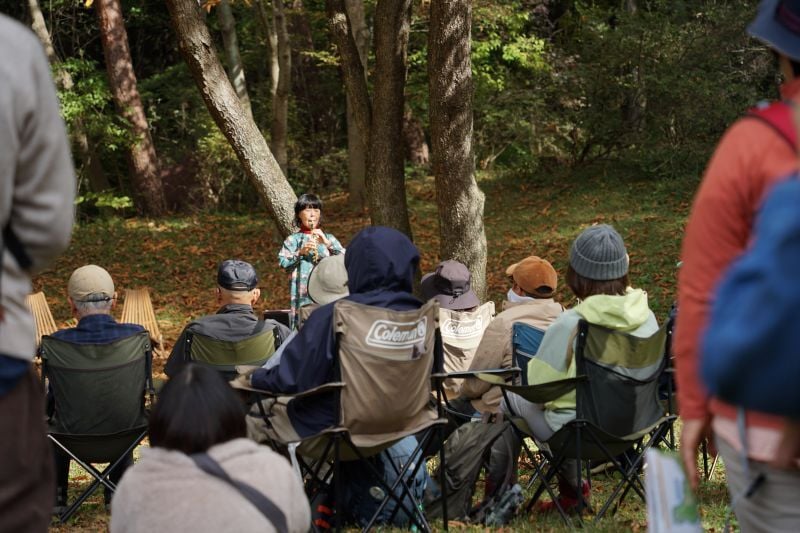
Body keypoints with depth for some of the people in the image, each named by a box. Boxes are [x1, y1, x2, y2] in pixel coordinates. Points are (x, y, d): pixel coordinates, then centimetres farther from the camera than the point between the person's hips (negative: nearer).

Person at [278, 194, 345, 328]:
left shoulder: (328, 238, 15)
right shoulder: (293, 240, 11)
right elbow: (283, 263, -3)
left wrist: (327, 244, -12)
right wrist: (300, 252, -18)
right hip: (302, 297, -1)